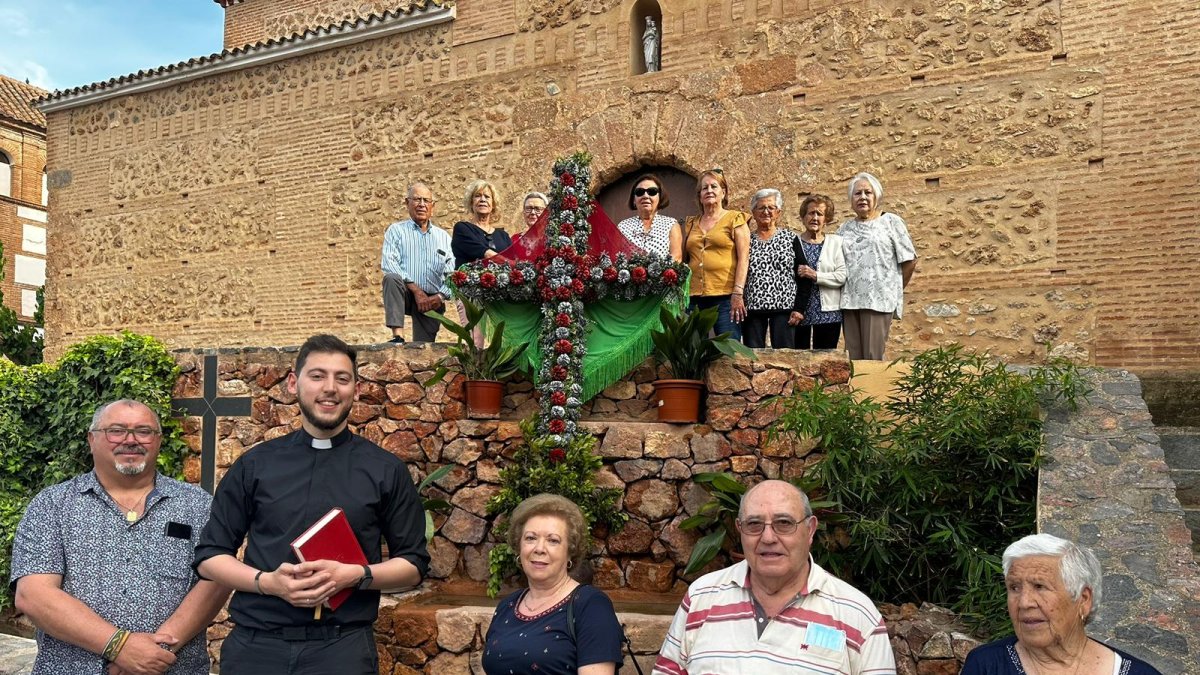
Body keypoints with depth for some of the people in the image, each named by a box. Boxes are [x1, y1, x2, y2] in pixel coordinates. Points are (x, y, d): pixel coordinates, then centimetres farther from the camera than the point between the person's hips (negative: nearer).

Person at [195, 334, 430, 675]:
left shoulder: (386, 470, 2)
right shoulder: (253, 465, 6)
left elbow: (414, 562, 5)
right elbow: (210, 556, 8)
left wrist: (357, 575, -13)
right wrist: (267, 582, -11)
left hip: (344, 646, -1)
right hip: (255, 645, 1)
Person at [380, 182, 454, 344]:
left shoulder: (443, 237, 15)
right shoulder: (396, 230, 8)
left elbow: (452, 274, 6)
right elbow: (388, 264, -7)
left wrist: (441, 296, -12)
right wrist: (416, 290, -16)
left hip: (433, 300, 2)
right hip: (406, 294, -2)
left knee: (424, 349, -11)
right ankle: (397, 336, -38)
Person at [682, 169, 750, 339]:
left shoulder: (735, 219, 6)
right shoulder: (691, 223, 17)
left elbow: (743, 258, -2)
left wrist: (738, 293, -12)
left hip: (726, 296, -4)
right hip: (694, 298, 4)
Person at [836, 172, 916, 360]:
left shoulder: (891, 222, 5)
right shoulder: (845, 229, 16)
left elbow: (909, 261, 3)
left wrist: (895, 290, 6)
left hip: (878, 300, -4)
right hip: (849, 301, 4)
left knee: (873, 358, -7)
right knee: (853, 359, 4)